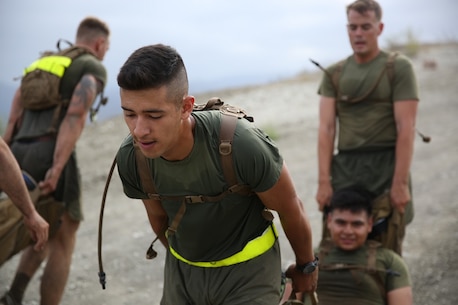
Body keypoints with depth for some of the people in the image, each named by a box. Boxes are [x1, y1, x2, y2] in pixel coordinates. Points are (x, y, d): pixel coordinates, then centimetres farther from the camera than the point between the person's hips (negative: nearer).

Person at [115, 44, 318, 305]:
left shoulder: (243, 145, -31)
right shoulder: (130, 158, -18)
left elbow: (291, 210, -12)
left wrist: (306, 266, 3)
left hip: (248, 270, -3)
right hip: (182, 272, 3)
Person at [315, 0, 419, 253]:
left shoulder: (399, 68, 1)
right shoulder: (334, 74, 11)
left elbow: (406, 128, -6)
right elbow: (326, 128, 4)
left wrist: (401, 183, -13)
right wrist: (324, 181, -5)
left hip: (386, 165, -3)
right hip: (345, 166, 3)